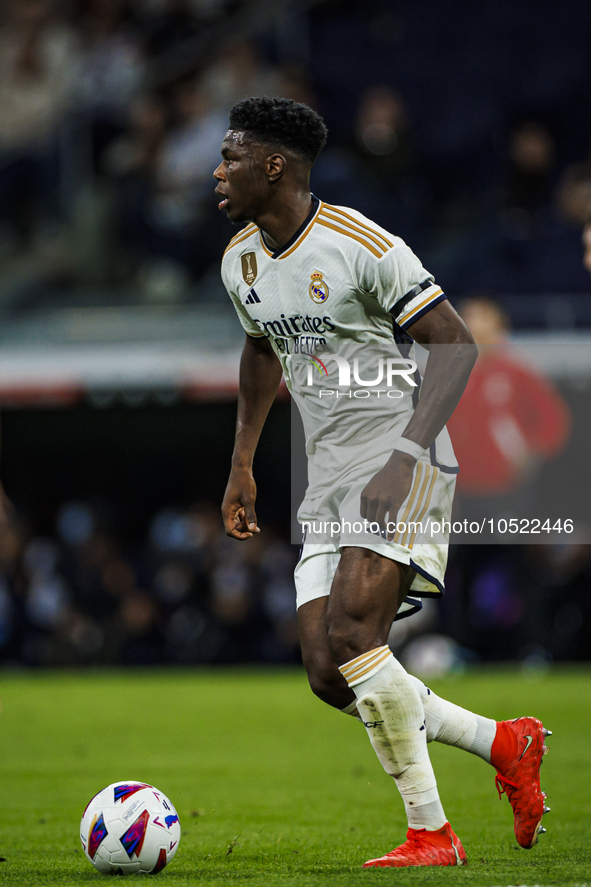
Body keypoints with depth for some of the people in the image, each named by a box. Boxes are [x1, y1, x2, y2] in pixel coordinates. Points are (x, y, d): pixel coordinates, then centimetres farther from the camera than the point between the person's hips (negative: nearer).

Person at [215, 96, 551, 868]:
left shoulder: (363, 247, -15)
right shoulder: (240, 262, 10)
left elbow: (456, 345, -15)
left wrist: (409, 454, -26)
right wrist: (242, 466, 24)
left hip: (402, 465, -8)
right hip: (329, 481, 8)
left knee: (348, 632, -23)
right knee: (328, 677, -3)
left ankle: (430, 834, -14)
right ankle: (504, 744, 14)